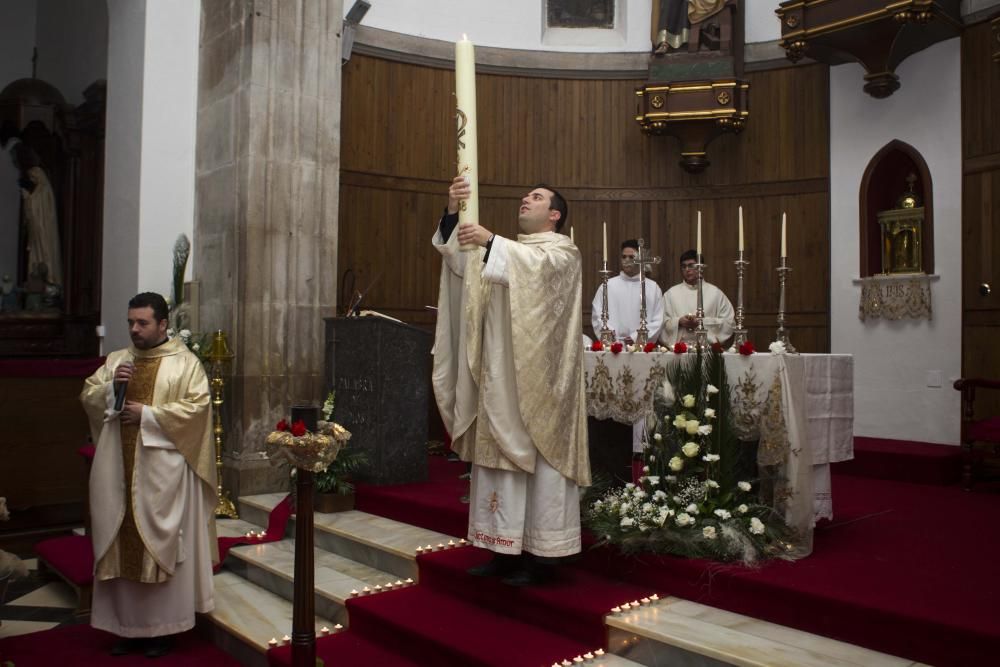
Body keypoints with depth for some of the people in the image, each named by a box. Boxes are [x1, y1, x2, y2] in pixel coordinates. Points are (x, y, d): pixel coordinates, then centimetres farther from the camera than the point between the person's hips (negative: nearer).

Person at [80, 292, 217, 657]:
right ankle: (126, 625, 21)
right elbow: (87, 396, 10)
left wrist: (147, 414, -15)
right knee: (123, 547, 9)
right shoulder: (116, 359, 12)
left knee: (161, 546, 2)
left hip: (163, 472, -4)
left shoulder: (185, 362, -3)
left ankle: (162, 627, 13)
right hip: (119, 469, 5)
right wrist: (111, 386, -10)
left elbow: (196, 407, -12)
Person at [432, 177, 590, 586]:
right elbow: (460, 259, 6)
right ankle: (507, 549, 14)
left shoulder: (562, 249, 3)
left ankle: (540, 554, 4)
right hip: (498, 375, 6)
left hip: (535, 377, -6)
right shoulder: (504, 250, 22)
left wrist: (490, 241, -32)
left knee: (536, 457, -4)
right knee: (501, 457, 6)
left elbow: (537, 265, -21)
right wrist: (453, 213, -10)